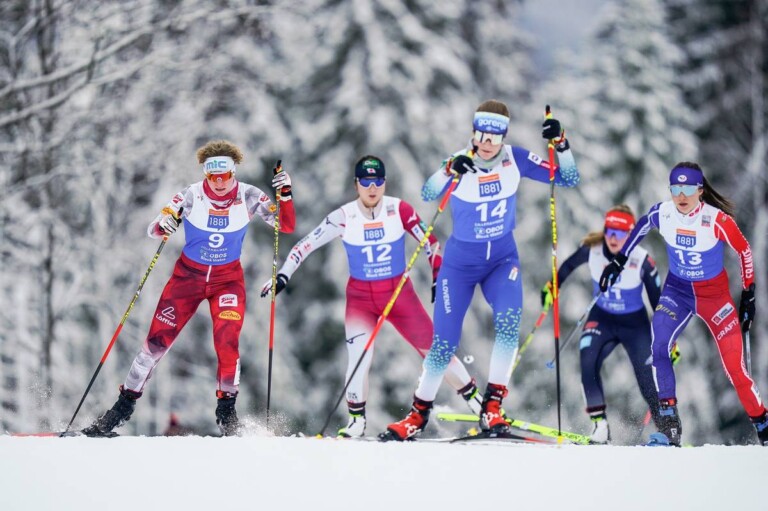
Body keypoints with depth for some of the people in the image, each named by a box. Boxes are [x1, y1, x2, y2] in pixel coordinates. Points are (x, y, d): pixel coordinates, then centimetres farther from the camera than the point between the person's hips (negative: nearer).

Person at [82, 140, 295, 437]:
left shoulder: (249, 198, -12)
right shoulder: (191, 196, -15)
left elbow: (287, 227, -12)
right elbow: (154, 230, -15)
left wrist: (286, 195, -28)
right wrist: (162, 226, -39)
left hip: (228, 279, 0)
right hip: (188, 275, 0)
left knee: (227, 343, -18)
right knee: (157, 340, -5)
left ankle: (227, 409, 1)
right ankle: (124, 406, 4)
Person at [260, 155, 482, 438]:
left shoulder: (399, 210, -12)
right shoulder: (344, 218, -11)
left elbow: (431, 243, -4)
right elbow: (305, 245, -3)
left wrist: (438, 279, -9)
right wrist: (283, 276, -10)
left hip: (400, 293, 0)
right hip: (360, 297, 0)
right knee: (358, 358, -19)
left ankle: (476, 401, 15)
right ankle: (356, 420, -5)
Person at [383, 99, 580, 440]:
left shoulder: (515, 159, -9)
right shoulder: (461, 162, -15)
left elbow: (569, 179, -8)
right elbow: (427, 195, -31)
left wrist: (560, 144, -24)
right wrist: (449, 170, -49)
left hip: (503, 259, 1)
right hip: (460, 262, -1)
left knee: (509, 323, -24)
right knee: (444, 343, 0)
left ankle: (492, 406, -15)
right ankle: (419, 413, 19)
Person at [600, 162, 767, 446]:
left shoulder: (718, 220, -24)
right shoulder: (662, 213, -15)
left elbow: (744, 251, -9)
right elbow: (641, 227, 8)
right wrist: (619, 260, 10)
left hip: (715, 295, -3)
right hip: (677, 291, 3)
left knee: (735, 368, -4)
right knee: (658, 347, -22)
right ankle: (669, 426, -19)